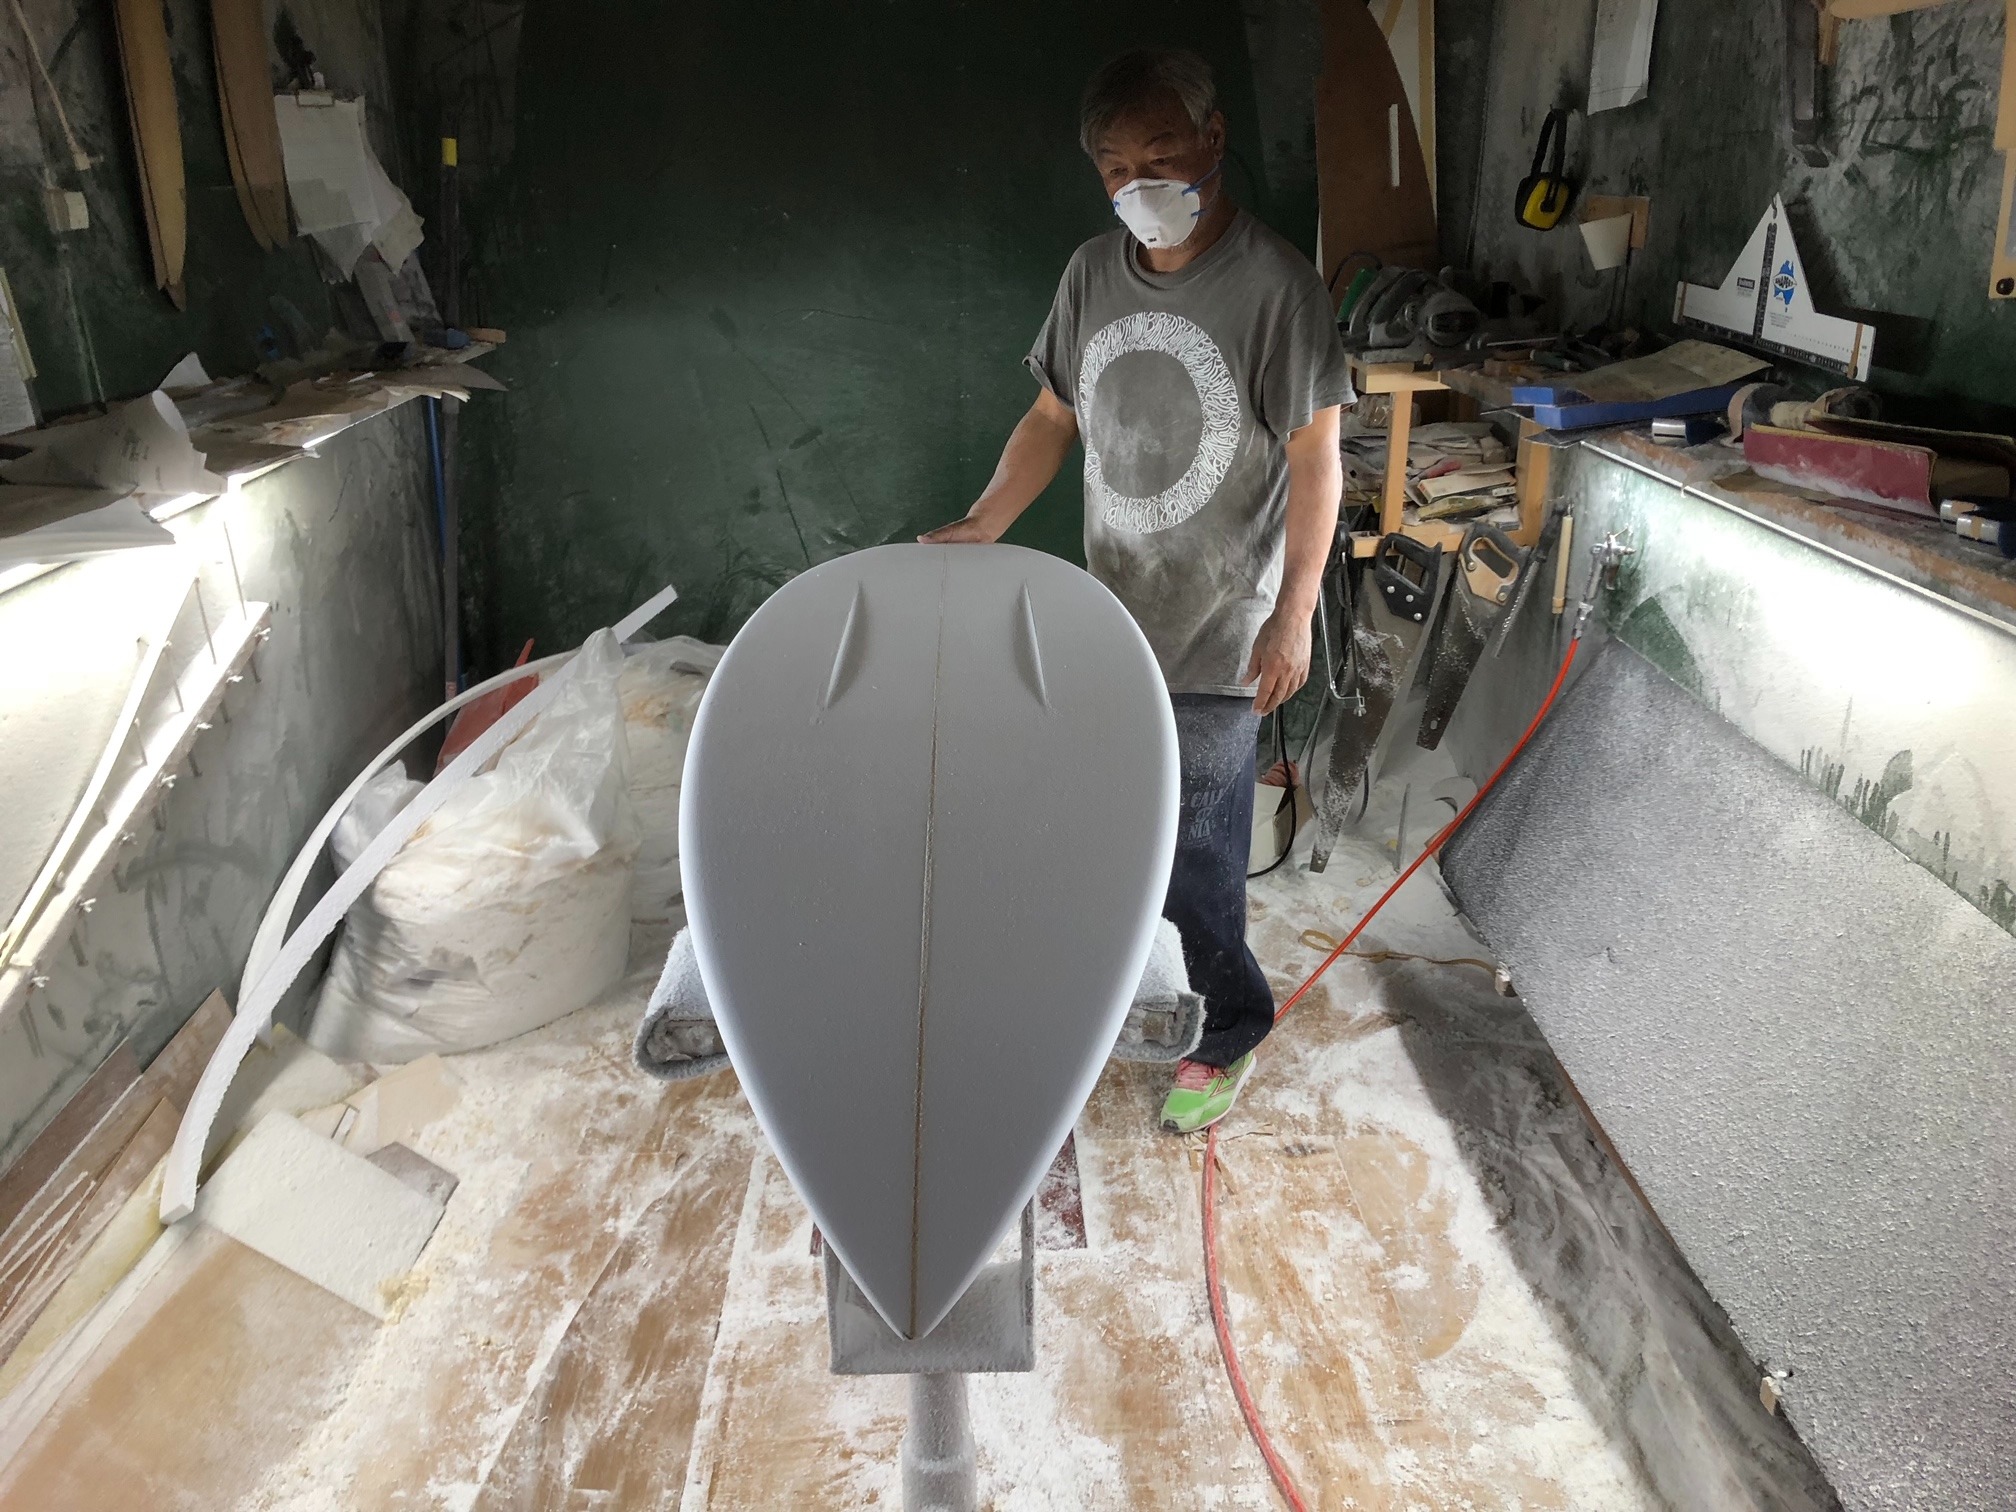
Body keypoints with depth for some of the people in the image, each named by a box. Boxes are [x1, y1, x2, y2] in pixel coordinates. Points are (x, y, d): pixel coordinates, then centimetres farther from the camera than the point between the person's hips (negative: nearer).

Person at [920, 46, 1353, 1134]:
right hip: (1113, 618, 6)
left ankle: (1227, 1027, 26)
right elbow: (1056, 416, 11)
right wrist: (978, 528, 0)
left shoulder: (1274, 285, -15)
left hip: (1219, 635, -6)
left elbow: (1314, 458, -13)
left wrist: (1294, 616, -15)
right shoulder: (1093, 274, 3)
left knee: (1193, 850, 1)